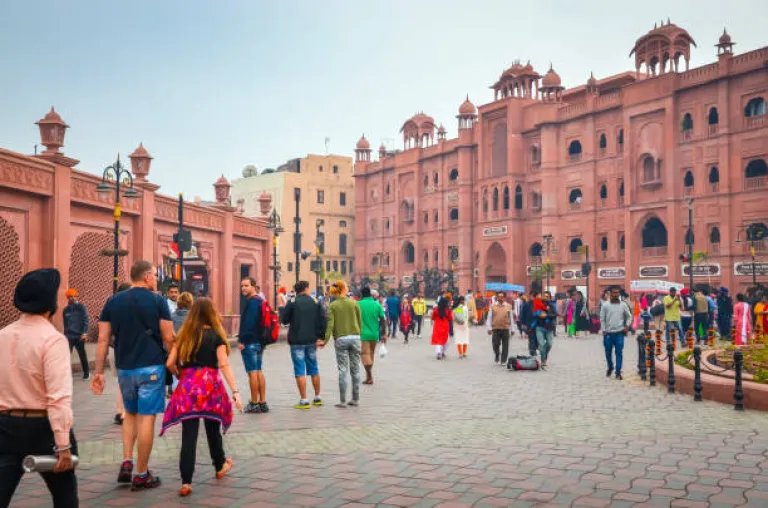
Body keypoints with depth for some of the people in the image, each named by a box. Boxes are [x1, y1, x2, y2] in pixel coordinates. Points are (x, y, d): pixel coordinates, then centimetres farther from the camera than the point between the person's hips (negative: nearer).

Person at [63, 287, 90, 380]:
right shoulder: (66, 310, 9)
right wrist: (65, 334, 15)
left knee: (82, 355, 8)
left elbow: (85, 320, -8)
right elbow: (65, 323, 16)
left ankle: (86, 373, 22)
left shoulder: (81, 307, -2)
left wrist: (85, 333, -18)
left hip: (79, 336, -2)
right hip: (69, 336, 2)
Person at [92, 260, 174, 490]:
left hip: (124, 368, 4)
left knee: (130, 413, 22)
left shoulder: (113, 301, 5)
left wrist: (99, 372, 8)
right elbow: (168, 338, -8)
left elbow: (103, 339, 3)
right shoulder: (157, 301, -6)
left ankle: (126, 463, 12)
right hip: (151, 368, -4)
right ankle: (141, 474, 7)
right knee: (146, 417, 1)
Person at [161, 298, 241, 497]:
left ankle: (186, 482, -5)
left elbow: (169, 363, 3)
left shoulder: (184, 336, 7)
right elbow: (224, 365, -9)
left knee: (189, 434, 0)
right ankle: (220, 466, 36)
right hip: (210, 386, -1)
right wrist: (235, 391, -10)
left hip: (188, 387, 2)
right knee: (213, 430, 17)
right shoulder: (216, 336, -1)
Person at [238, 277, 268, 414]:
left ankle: (254, 403, 1)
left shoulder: (251, 302, -15)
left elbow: (248, 323, -22)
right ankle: (262, 403, 15)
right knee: (259, 372, 12)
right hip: (259, 341, 10)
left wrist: (241, 340, -20)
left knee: (252, 372, -4)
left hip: (249, 342, -10)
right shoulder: (260, 301, 15)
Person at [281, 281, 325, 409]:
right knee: (314, 369, 16)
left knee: (300, 371, -1)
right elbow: (323, 320, -2)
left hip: (297, 341, -4)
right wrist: (321, 337, 3)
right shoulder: (315, 302, 2)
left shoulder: (292, 303, -7)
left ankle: (304, 400, -2)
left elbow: (283, 320, -2)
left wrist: (282, 307, 15)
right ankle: (317, 398, 24)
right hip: (311, 341, 4)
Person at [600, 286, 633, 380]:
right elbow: (602, 319, 1)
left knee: (619, 353, -2)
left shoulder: (623, 305, 3)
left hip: (619, 333, 0)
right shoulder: (605, 305, -1)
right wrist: (604, 331, -4)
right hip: (608, 333, 0)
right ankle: (610, 367, 35)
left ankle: (618, 373, 4)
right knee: (608, 353, 10)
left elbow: (629, 316, 12)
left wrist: (627, 325, -3)